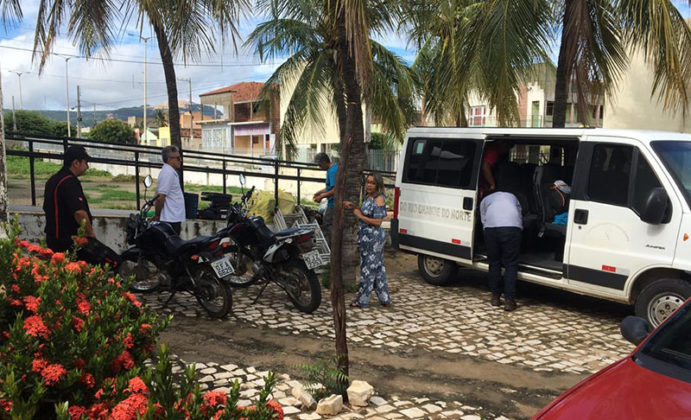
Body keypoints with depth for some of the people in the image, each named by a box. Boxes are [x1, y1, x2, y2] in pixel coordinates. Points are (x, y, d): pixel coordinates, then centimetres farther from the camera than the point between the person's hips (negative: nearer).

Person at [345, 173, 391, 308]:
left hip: (373, 238, -10)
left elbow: (377, 222, -21)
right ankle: (385, 299, 24)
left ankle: (362, 300, 8)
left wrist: (359, 215, -17)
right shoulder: (368, 197, 11)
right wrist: (353, 207, 9)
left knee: (368, 269, -1)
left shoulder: (379, 199, -17)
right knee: (378, 268, 15)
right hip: (367, 237, 10)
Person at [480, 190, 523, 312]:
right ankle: (509, 300, -1)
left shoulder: (485, 200, 32)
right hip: (513, 227, 0)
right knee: (511, 265, 4)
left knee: (494, 263, 14)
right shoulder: (512, 197, 37)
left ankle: (495, 297, 20)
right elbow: (520, 216, 35)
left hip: (491, 227, 0)